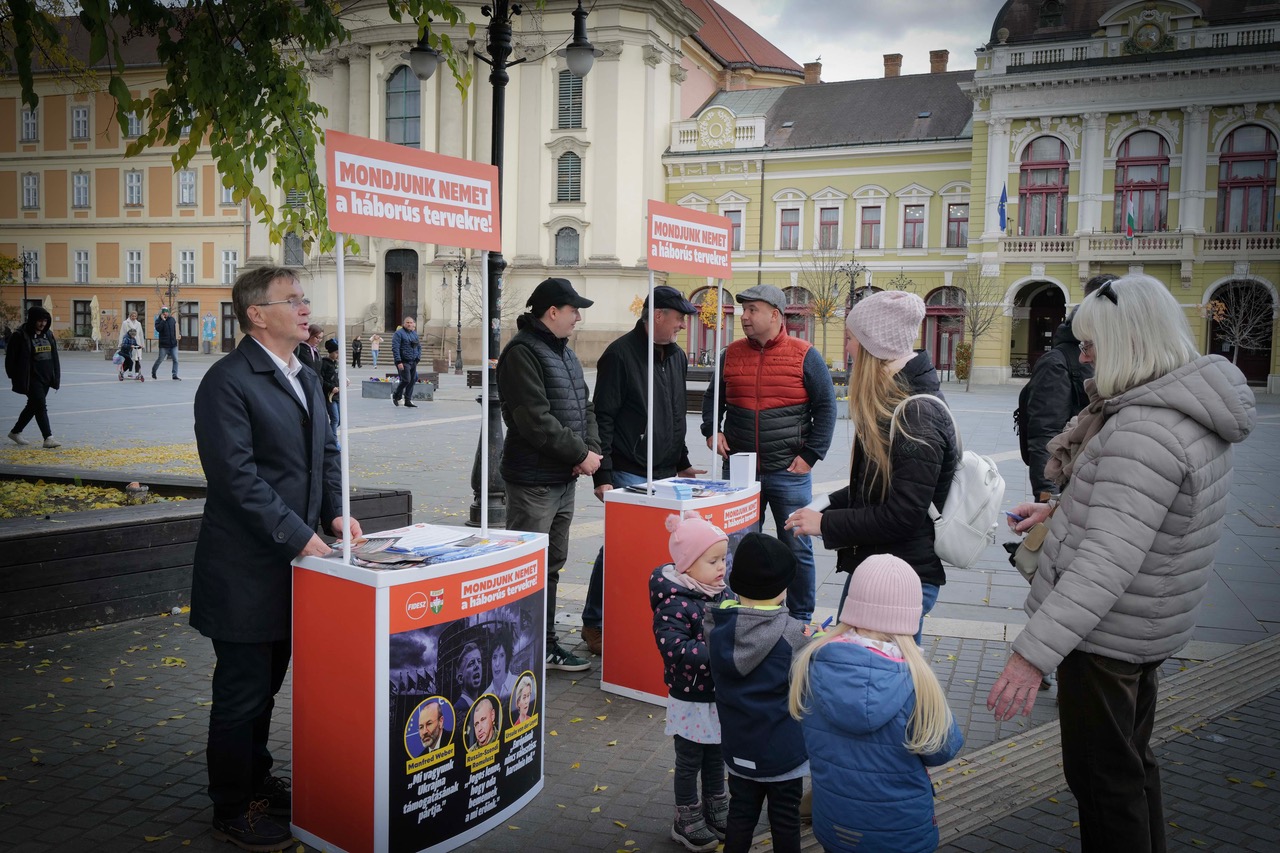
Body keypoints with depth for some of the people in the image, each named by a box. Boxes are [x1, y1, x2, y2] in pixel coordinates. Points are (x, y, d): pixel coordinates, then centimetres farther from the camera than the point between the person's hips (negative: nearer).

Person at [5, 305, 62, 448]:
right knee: (41, 406, -12)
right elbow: (10, 357, -8)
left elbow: (54, 357, 14)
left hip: (46, 378, 7)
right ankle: (48, 438, -12)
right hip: (31, 379, -7)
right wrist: (15, 377, -9)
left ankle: (15, 432, 32)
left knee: (32, 406, 16)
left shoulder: (48, 335, 9)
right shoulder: (20, 335, -11)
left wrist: (56, 377, 10)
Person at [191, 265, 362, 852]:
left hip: (292, 564, 8)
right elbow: (238, 477, -22)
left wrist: (335, 512, 0)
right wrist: (300, 538, -22)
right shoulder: (228, 382, -16)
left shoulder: (306, 379, 12)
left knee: (266, 686, 22)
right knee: (241, 694, 5)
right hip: (246, 571, -8)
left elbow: (325, 452, 17)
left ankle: (258, 781, 39)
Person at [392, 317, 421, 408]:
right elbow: (395, 348, -14)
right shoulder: (399, 333, -8)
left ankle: (408, 401, 13)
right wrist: (398, 362, -20)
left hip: (413, 362, 7)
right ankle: (395, 396, 11)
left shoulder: (414, 334, 15)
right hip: (404, 362, -7)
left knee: (412, 381, 5)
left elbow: (419, 347, 23)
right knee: (406, 380, -12)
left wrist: (418, 358, 8)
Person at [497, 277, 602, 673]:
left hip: (564, 478, 9)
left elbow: (584, 406, 17)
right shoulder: (522, 352, -14)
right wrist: (580, 454, -16)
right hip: (533, 480, -9)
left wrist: (591, 447, -2)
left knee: (551, 565, 16)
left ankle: (546, 644, 27)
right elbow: (535, 419, -23)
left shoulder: (565, 352, 16)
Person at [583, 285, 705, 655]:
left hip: (665, 474, 7)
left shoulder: (677, 357, 15)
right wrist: (602, 474, -15)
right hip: (628, 473, -7)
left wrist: (682, 463, 22)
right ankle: (594, 624, 10)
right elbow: (603, 417, -12)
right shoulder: (620, 354, -9)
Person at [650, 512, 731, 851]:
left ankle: (716, 811, 42)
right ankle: (687, 822, 29)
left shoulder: (720, 594, -1)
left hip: (721, 696, 7)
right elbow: (673, 648, -35)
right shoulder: (675, 604, -25)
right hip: (691, 700, -7)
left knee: (716, 757, 23)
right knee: (689, 763, 11)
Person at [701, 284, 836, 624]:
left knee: (796, 549, 5)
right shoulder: (732, 354, 7)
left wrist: (810, 455, -8)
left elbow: (825, 407, -1)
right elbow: (712, 397, 20)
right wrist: (711, 430, 2)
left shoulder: (804, 355, -3)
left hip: (788, 472, -3)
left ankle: (800, 619, 20)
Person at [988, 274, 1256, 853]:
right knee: (1131, 762, 26)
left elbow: (1108, 562, -34)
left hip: (1106, 632, -10)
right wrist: (1059, 512, 16)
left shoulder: (1146, 431, -28)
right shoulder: (1192, 412, 4)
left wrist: (1034, 652, -36)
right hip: (1146, 629, 10)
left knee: (1102, 780, 5)